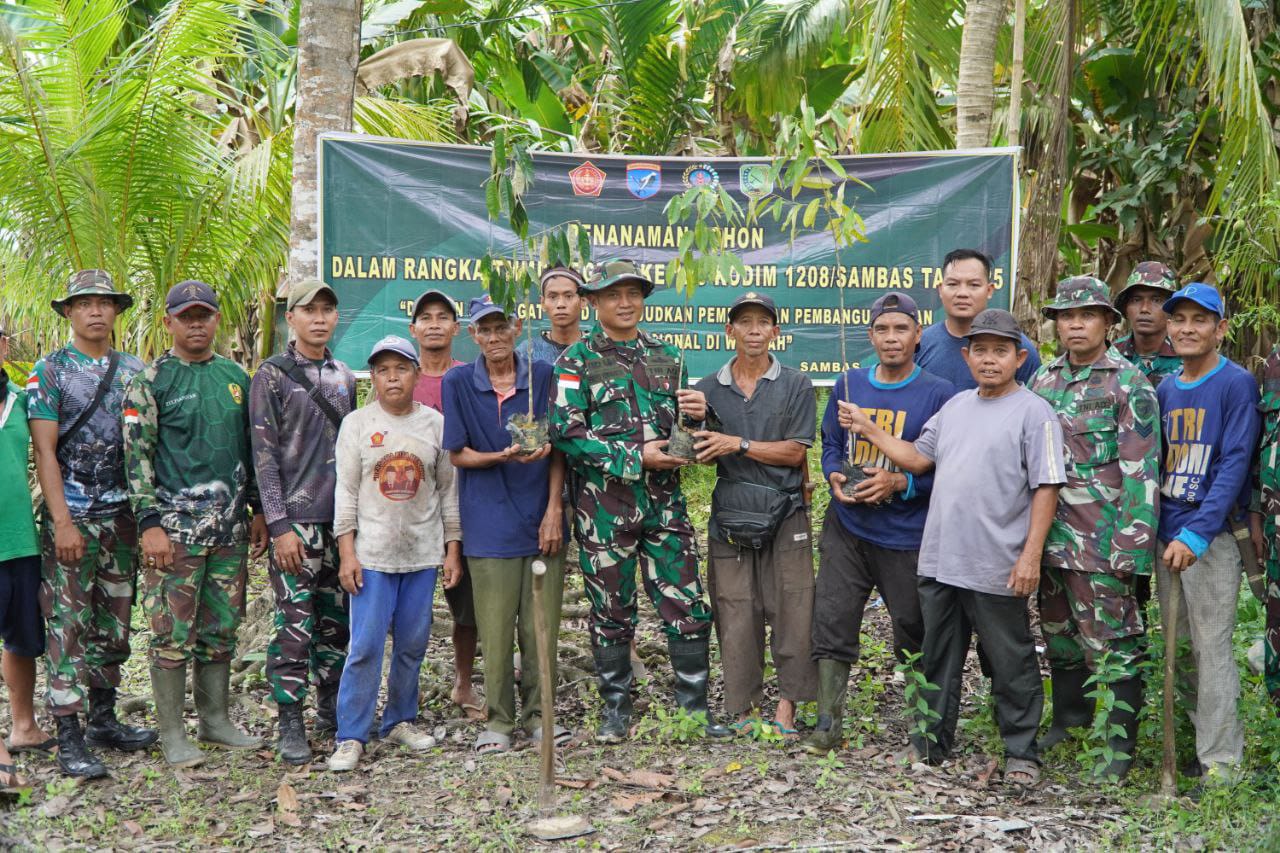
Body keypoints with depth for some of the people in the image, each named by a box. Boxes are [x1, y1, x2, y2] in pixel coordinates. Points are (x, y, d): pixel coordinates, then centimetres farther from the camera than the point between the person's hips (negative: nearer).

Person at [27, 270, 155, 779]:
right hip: (71, 516, -4)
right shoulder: (50, 370, -2)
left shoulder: (135, 371, 9)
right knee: (68, 625, -3)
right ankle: (69, 738, 1)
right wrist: (63, 522, -15)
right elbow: (45, 451, -8)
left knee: (113, 622, 11)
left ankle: (103, 719, 23)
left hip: (122, 516, 5)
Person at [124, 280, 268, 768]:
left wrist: (258, 512, 13)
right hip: (175, 527, -5)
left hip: (230, 528, 5)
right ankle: (171, 733, 9)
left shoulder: (236, 377, 12)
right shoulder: (150, 381, -3)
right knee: (173, 632, -1)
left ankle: (215, 720, 22)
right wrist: (150, 524, -14)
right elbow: (137, 457, -7)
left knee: (221, 629, 11)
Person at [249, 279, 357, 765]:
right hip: (296, 520, -5)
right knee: (295, 625, -5)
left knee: (337, 621, 11)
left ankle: (332, 710, 24)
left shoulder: (345, 377, 14)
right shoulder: (273, 376, -2)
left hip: (342, 519, 5)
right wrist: (279, 525, -13)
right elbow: (264, 455, -7)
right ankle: (290, 725, 4)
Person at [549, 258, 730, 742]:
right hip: (604, 506, -3)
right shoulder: (577, 361, -1)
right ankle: (616, 710, 20)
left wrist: (696, 415, -5)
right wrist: (636, 457, -16)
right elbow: (566, 434, -11)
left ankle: (694, 708, 15)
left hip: (664, 502, 3)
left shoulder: (666, 357, 12)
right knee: (612, 613, 7)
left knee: (688, 609, 2)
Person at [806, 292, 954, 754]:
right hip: (846, 529, 3)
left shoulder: (939, 394, -6)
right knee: (831, 624, -1)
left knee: (916, 634, 10)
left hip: (907, 538, -3)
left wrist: (901, 483, -20)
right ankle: (828, 723, 8)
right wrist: (835, 476, -6)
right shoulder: (848, 385, 7)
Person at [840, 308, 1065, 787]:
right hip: (939, 561, 7)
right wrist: (868, 429, 12)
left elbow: (1045, 488, -11)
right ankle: (931, 742, 29)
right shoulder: (956, 406, 14)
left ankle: (1022, 753, 18)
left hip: (997, 568, -6)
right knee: (938, 657, 17)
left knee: (1011, 664, 5)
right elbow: (918, 458, 18)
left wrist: (1031, 553, -17)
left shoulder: (1033, 412, -7)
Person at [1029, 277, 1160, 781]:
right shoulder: (1043, 379, 11)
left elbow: (1141, 470, -11)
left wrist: (1131, 546, -16)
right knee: (1059, 634, 16)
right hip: (1051, 535, 6)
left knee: (1112, 641, -3)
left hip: (1102, 541, -6)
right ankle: (1069, 716, 33)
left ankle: (1122, 745, 7)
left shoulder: (1128, 384, -7)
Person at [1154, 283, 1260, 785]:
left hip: (1211, 537, -6)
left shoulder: (1237, 385, -7)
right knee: (1179, 644, 12)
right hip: (1166, 536, 6)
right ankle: (1193, 731, 25)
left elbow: (1234, 466, -14)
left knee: (1212, 646, -2)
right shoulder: (1165, 390, 12)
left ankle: (1220, 756, 7)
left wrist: (1196, 534, -22)